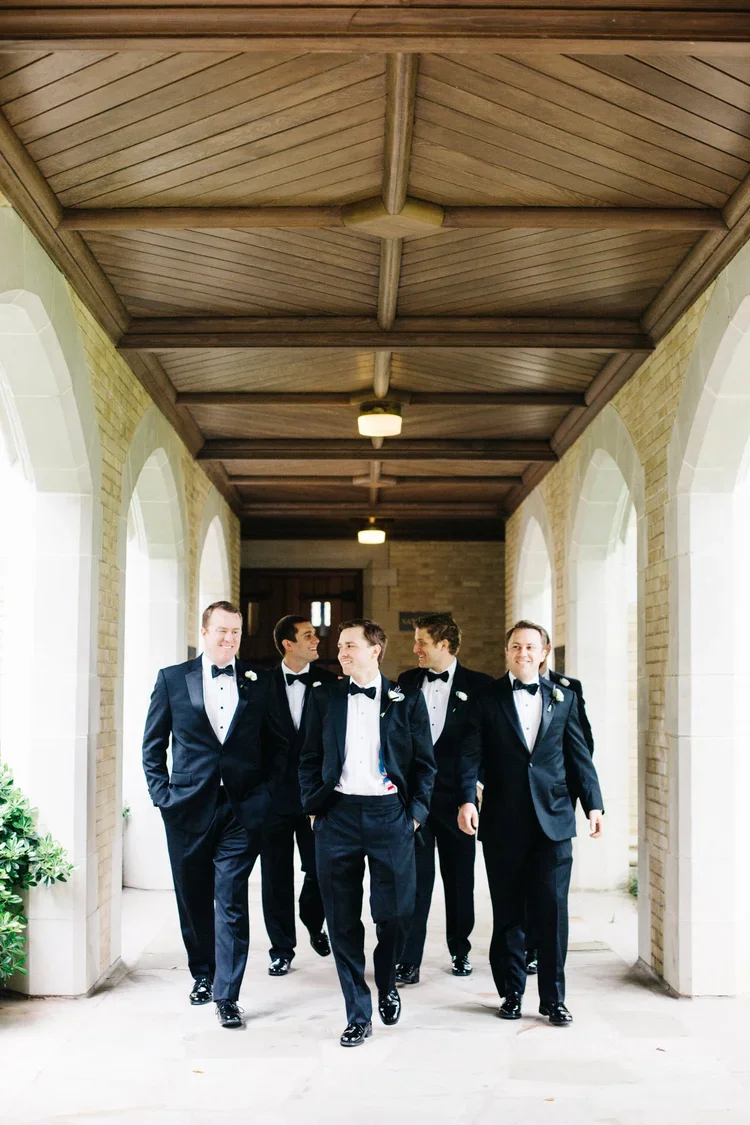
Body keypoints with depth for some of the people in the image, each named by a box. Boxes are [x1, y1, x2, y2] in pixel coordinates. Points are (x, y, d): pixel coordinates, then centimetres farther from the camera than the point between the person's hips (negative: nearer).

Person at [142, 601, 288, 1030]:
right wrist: (162, 794, -1)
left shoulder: (259, 682, 5)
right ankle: (202, 974, 33)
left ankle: (227, 995, 3)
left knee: (232, 904, -4)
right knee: (194, 899, 13)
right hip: (189, 807, 1)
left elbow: (279, 744, 9)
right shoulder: (173, 679, 4)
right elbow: (153, 745, 8)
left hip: (242, 809, -1)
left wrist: (265, 793, 0)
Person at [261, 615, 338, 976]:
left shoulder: (329, 682, 0)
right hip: (274, 794, 0)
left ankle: (314, 926, 36)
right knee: (276, 875, 5)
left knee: (319, 870, 6)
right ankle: (282, 949, 18)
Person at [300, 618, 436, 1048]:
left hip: (390, 814, -1)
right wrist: (314, 808, 3)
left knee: (396, 912, -2)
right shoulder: (325, 697, 9)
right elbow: (310, 758, 12)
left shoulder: (407, 699, 4)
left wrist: (416, 813, -1)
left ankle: (387, 984, 30)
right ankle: (358, 1015, 15)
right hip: (338, 815, 2)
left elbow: (425, 762, 6)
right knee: (343, 919, 3)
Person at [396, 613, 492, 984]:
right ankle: (408, 961, 4)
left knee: (459, 879, 10)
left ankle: (460, 951, 28)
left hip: (456, 795, -1)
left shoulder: (478, 686, -3)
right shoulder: (407, 682, 7)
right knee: (414, 878, 0)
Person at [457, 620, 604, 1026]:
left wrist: (593, 804, 1)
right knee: (508, 912, 8)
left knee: (552, 909, 1)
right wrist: (467, 800, -18)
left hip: (552, 820, 1)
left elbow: (578, 755, 9)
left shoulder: (563, 698, 10)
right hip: (503, 822, -1)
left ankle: (552, 997, 12)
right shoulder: (487, 699, 3)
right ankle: (511, 992, 20)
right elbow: (471, 755, -4)